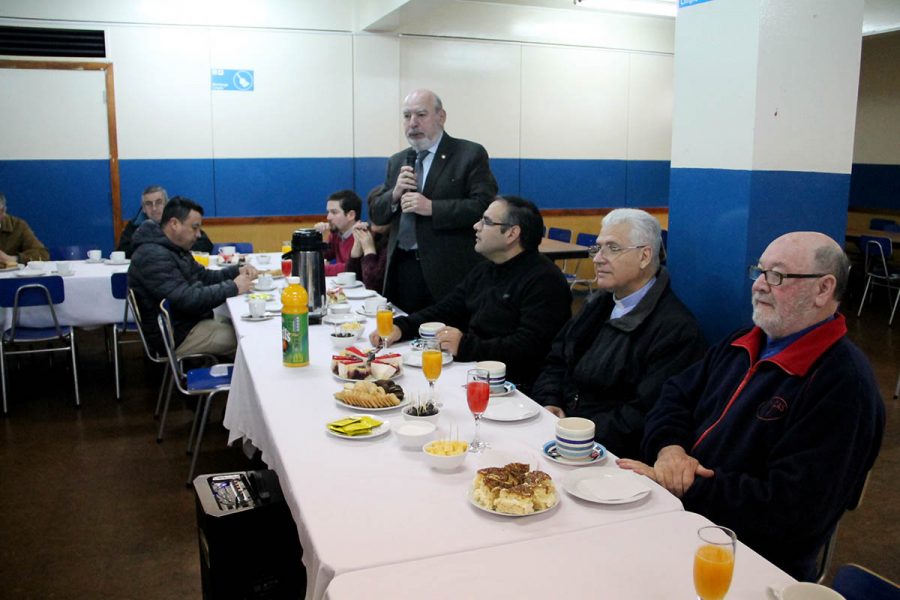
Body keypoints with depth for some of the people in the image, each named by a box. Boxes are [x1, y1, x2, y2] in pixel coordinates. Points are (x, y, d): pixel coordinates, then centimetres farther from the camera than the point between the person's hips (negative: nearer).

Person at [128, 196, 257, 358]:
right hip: (177, 336, -10)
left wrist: (237, 271, 1)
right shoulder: (153, 256, -22)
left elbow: (203, 276, 18)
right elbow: (187, 300, -28)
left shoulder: (174, 249, 11)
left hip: (189, 322, 10)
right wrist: (233, 288, -22)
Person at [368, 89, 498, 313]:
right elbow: (376, 214, 14)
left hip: (449, 271, -5)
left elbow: (484, 206, -13)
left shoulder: (471, 154, -2)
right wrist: (395, 194, -6)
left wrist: (432, 207, -19)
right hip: (402, 268, 5)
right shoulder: (397, 161, 15)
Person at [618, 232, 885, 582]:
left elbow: (790, 508, -22)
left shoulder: (843, 385, -16)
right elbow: (676, 396, 13)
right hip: (680, 517, 7)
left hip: (752, 563, -7)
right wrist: (670, 449, -9)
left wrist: (683, 487, -21)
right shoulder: (743, 344, 12)